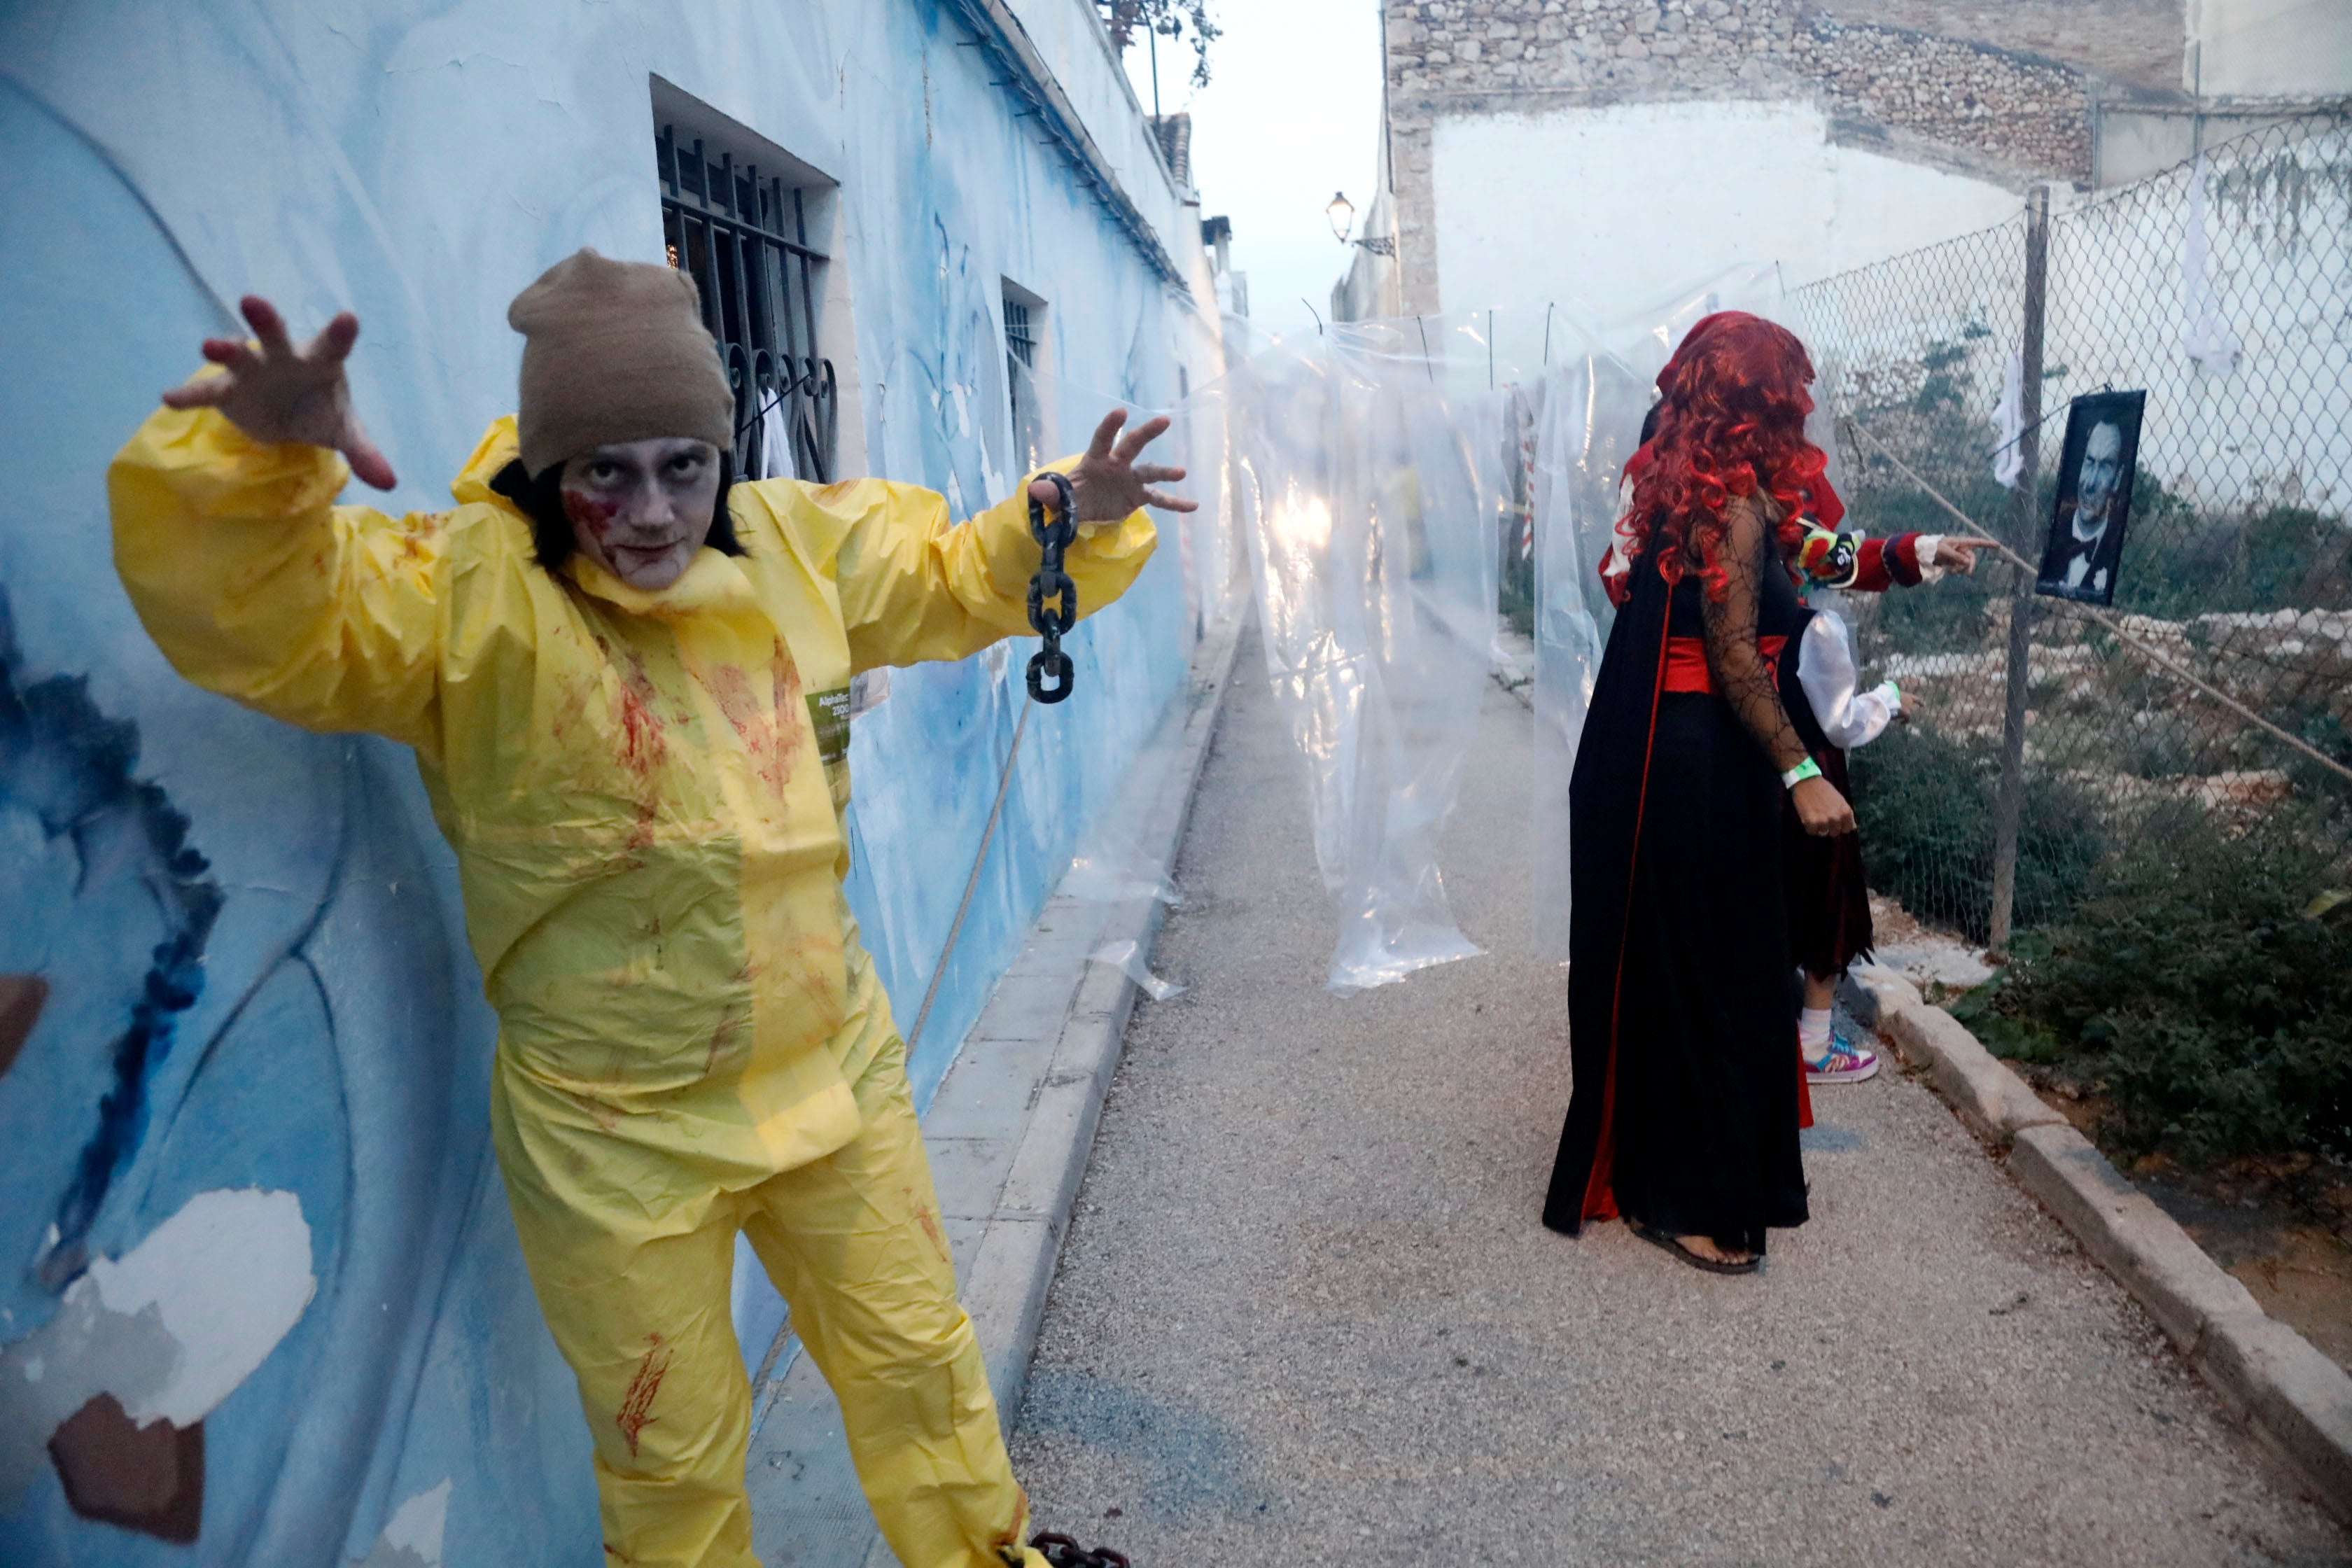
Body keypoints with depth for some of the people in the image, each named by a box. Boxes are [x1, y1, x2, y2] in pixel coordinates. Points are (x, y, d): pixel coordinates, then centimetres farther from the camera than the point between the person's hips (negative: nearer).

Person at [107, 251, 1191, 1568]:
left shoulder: (800, 547, -2)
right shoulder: (466, 598, -16)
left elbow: (961, 574, 11)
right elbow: (252, 610, -30)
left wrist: (1074, 518, -5)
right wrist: (263, 456, -48)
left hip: (835, 1071, 5)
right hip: (615, 1132, -4)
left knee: (918, 1360, 23)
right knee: (675, 1455, 16)